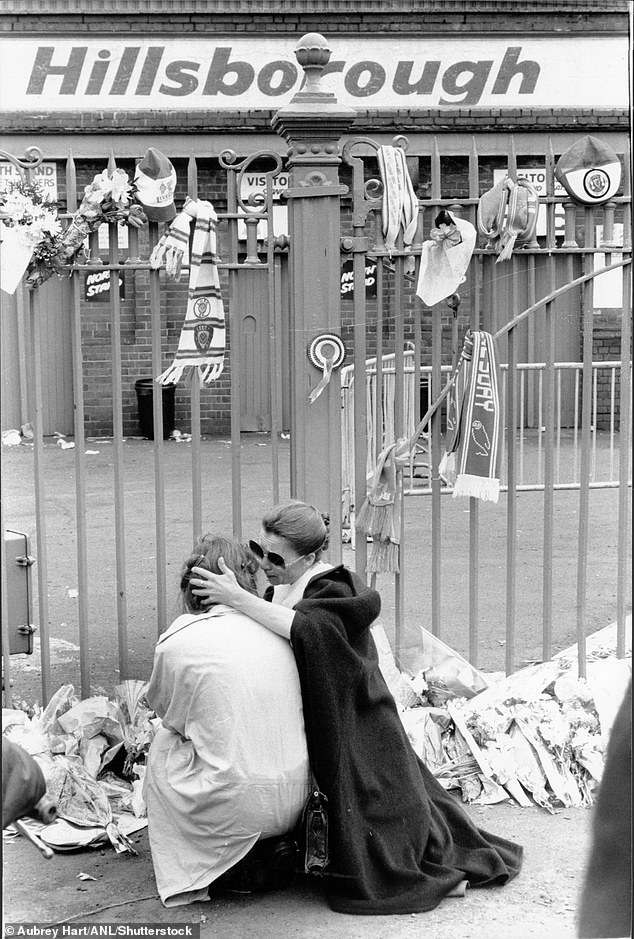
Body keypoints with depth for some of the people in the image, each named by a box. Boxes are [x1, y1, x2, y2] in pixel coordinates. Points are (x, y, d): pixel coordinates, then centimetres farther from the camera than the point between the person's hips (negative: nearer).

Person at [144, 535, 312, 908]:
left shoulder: (179, 643, -10)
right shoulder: (277, 632, 1)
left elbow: (160, 706, 10)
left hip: (236, 809, -5)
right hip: (293, 805, 5)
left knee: (164, 743, 21)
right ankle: (271, 846, 18)